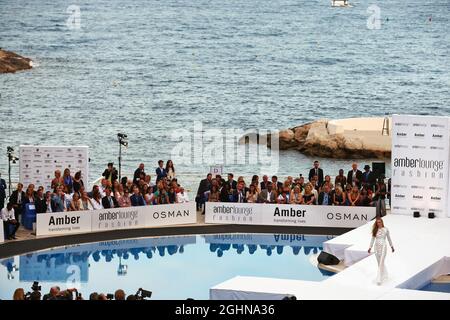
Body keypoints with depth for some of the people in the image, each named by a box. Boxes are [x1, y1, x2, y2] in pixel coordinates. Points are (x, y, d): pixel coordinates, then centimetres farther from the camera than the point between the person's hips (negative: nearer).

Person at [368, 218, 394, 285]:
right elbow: (373, 239, 7)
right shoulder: (375, 230, 2)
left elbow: (389, 238, 6)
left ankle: (379, 279, -11)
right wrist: (370, 247, 2)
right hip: (377, 247, 4)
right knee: (379, 263, 13)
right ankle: (385, 275, 35)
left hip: (383, 247, -4)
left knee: (381, 263, -10)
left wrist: (392, 246, 12)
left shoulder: (385, 229, -4)